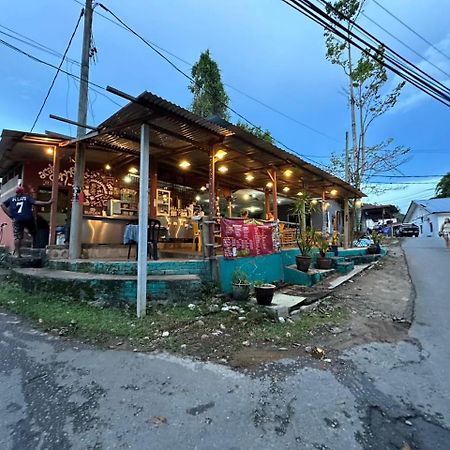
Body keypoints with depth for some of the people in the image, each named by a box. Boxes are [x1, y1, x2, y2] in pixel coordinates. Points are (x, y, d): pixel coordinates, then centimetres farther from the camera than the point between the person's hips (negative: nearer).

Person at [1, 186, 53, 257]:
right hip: (28, 219, -2)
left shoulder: (12, 199, 15)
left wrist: (10, 215, 8)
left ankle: (17, 254, 2)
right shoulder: (27, 197, 7)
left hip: (17, 220, 2)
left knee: (17, 237, 3)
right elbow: (35, 202, -8)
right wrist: (48, 202, -10)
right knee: (34, 234, 13)